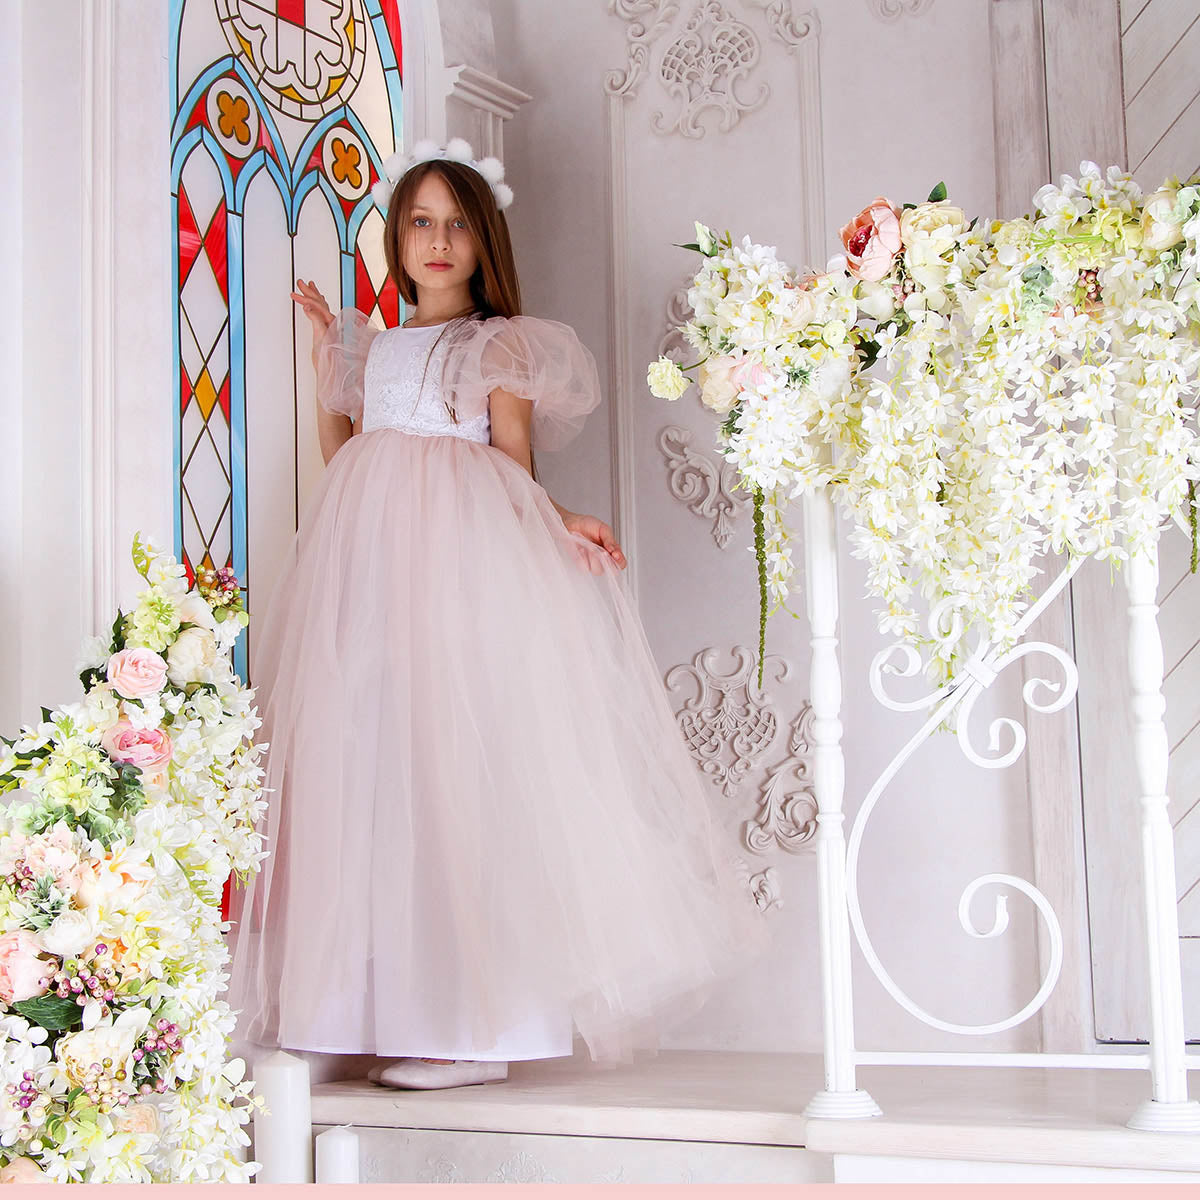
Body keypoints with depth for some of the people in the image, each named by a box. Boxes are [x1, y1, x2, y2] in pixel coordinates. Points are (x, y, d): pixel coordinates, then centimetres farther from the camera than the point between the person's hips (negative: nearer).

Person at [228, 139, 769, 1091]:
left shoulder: (500, 346, 11)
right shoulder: (373, 349, 24)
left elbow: (514, 461, 4)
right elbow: (338, 451, 19)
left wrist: (558, 523, -15)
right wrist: (325, 355, 19)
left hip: (471, 557, -5)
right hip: (373, 555, 5)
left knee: (466, 765, -12)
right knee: (373, 769, -4)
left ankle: (480, 1026, -11)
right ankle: (401, 1013, -1)